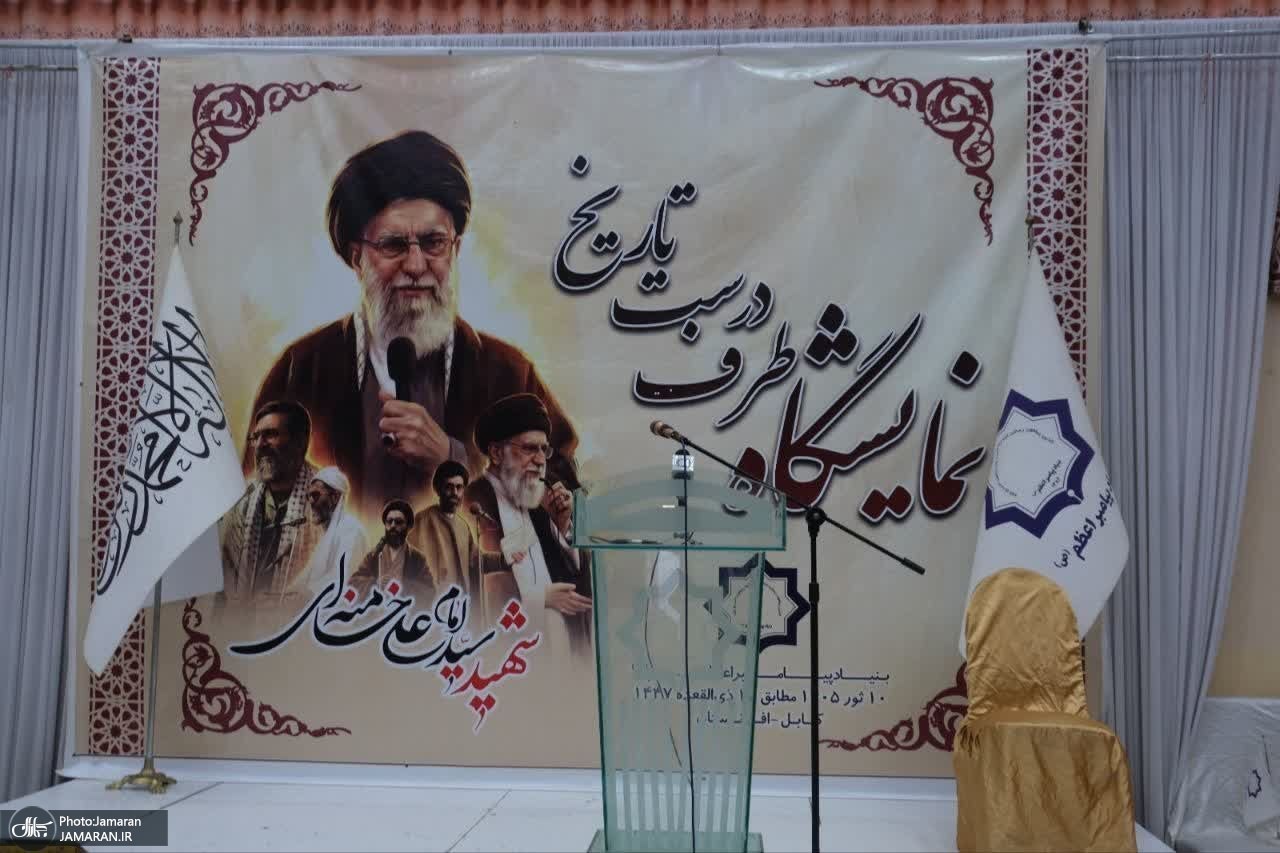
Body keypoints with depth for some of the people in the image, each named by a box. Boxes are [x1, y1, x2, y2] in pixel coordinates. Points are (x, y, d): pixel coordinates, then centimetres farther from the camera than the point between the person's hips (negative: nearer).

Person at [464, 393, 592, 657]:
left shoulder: (533, 500, 12)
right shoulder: (474, 501, -13)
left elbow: (573, 573, 12)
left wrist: (563, 524, -2)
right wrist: (540, 598, -14)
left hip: (561, 638, 7)